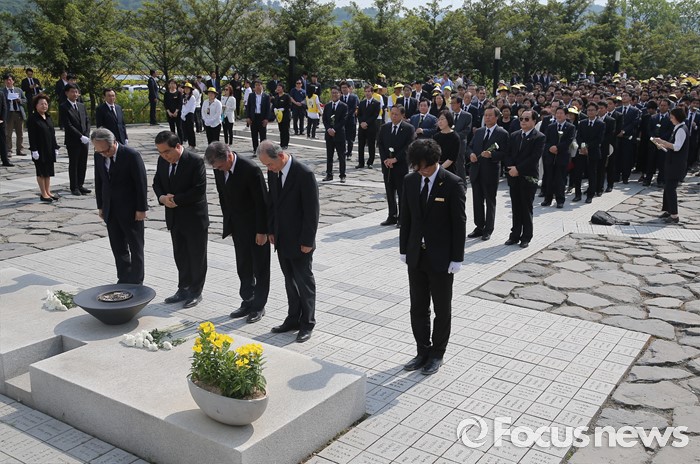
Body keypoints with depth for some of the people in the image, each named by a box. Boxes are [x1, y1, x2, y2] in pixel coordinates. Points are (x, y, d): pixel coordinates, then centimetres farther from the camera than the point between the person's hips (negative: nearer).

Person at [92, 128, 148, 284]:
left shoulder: (132, 155, -17)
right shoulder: (99, 156, 1)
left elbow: (141, 183, -14)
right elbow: (99, 181, 10)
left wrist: (141, 209, -13)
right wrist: (100, 206, 10)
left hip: (130, 209, -5)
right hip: (110, 210, 5)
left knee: (135, 246, 6)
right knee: (118, 247, 12)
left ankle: (136, 281, 17)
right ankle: (123, 279, 23)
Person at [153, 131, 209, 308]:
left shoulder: (195, 161, -19)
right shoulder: (162, 161, 2)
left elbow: (199, 190, -22)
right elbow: (157, 182, 13)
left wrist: (176, 199, -19)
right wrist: (162, 197, -8)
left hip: (194, 218, -6)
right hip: (174, 218, 6)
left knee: (197, 256, 7)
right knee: (180, 256, 16)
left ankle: (195, 292, 20)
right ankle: (184, 289, 30)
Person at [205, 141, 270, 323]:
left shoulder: (251, 169, -24)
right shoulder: (219, 170, -4)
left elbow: (262, 202, -20)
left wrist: (262, 231, -17)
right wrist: (228, 223, 10)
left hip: (256, 226, -6)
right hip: (238, 226, 7)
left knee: (260, 268, 6)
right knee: (243, 268, 16)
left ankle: (259, 306, 18)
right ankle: (248, 302, 29)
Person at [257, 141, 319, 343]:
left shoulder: (305, 174, -21)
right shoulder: (273, 172, 1)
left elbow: (312, 210, -18)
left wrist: (307, 241, -16)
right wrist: (271, 230, 10)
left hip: (299, 241, -7)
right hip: (281, 239, 7)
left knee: (304, 282, 6)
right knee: (290, 281, 16)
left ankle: (307, 324, 18)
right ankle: (293, 319, 29)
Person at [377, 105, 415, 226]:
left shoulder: (409, 129, -5)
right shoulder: (384, 128, 9)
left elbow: (408, 147, -11)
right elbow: (380, 145, 7)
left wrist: (395, 159, -16)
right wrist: (385, 159, -7)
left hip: (401, 165, -4)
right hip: (387, 165, 4)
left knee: (402, 193, 1)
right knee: (390, 192, 10)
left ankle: (402, 218, 8)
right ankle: (392, 216, 19)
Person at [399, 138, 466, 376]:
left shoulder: (453, 184, -13)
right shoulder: (410, 181, 2)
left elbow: (459, 223, -11)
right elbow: (406, 217, 9)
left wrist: (457, 258, -12)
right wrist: (404, 249, 7)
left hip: (441, 258, -5)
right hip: (416, 256, 5)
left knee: (442, 309, 10)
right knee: (417, 307, 13)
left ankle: (437, 353, 26)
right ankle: (423, 351, 29)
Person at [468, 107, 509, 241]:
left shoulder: (502, 134, -4)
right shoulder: (478, 132, 13)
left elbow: (504, 153, -10)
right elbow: (470, 147, 17)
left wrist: (491, 154, -25)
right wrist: (471, 154, -5)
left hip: (490, 172, -5)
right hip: (476, 171, 5)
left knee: (490, 202, 4)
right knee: (477, 201, 10)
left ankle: (488, 230, 13)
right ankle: (479, 227, 21)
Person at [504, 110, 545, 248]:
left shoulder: (539, 137, -5)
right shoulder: (514, 136, 12)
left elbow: (534, 157, -14)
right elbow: (508, 154, 8)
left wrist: (518, 169, -16)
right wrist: (511, 168, -9)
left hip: (529, 177, -4)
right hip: (514, 177, 5)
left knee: (526, 208, 3)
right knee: (516, 207, 9)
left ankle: (526, 237, 11)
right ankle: (515, 235, 17)